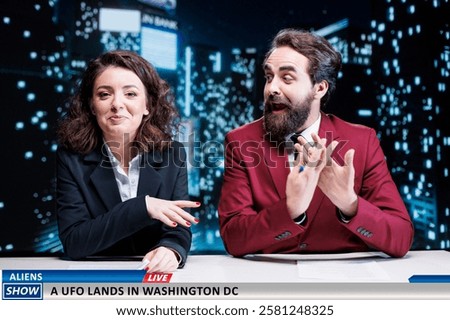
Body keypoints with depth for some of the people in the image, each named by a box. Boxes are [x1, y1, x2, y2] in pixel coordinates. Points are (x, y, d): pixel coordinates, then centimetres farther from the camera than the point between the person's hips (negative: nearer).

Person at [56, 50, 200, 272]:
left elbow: (178, 229, -6)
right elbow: (72, 242, -13)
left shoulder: (172, 155, -1)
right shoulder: (71, 157, -6)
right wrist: (142, 206, -22)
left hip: (154, 278, 0)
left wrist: (170, 250, -30)